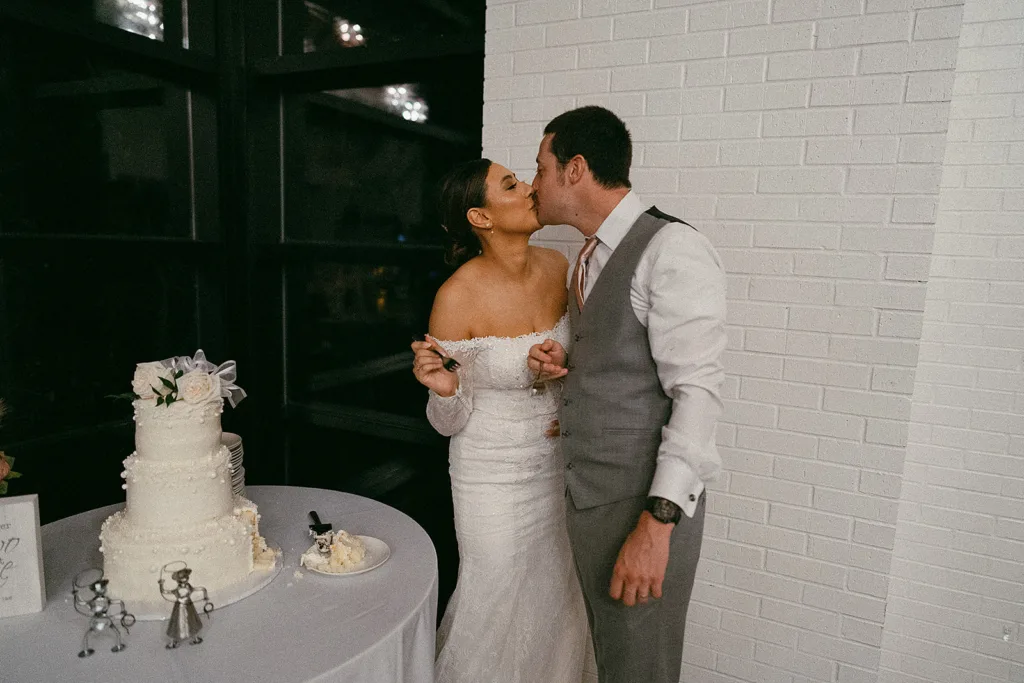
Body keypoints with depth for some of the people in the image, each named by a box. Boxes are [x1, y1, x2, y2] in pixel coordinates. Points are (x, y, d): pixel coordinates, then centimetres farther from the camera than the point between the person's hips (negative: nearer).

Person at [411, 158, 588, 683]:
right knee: (498, 607, 12)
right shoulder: (457, 298, -21)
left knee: (556, 603, 19)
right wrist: (444, 390, -31)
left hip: (556, 462, 5)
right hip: (494, 475, -5)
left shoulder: (556, 267, -6)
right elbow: (450, 422, -11)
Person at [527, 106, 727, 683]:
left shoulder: (673, 250, -16)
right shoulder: (591, 259, 12)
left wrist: (657, 523, -24)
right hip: (587, 499, 8)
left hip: (645, 507, -8)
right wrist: (566, 365, 0)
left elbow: (697, 393, -21)